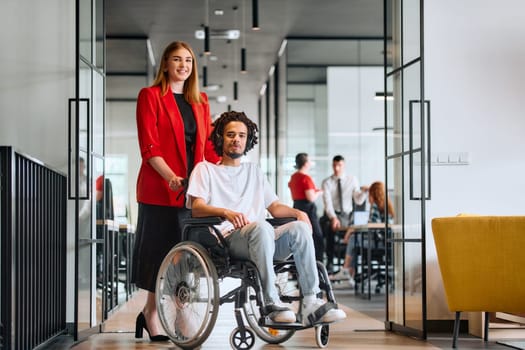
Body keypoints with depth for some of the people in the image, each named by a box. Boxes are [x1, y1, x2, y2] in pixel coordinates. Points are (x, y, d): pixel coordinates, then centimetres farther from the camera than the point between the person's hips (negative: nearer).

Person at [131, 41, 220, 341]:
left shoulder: (200, 101, 17)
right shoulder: (151, 96, 0)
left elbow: (208, 144, 15)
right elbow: (149, 146, -9)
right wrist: (171, 177, -22)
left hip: (192, 189, 5)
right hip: (160, 188, -5)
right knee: (161, 250, -1)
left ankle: (152, 313, 17)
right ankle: (152, 315, 10)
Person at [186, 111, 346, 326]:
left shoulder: (254, 171, 32)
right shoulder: (205, 169, 17)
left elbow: (275, 207, 26)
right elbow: (197, 208, 0)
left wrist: (298, 212, 3)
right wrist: (226, 212, -21)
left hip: (260, 238, 5)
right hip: (229, 238, -5)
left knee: (299, 228, -25)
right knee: (261, 227, -38)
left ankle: (311, 303, -32)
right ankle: (271, 303, -36)